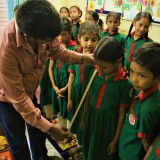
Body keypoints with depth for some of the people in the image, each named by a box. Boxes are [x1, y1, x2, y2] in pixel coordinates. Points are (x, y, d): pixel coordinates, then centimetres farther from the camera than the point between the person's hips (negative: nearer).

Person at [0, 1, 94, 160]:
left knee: (38, 132, 20)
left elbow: (58, 50, -4)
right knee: (18, 142, 9)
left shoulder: (42, 29, -25)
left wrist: (84, 58, -21)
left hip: (30, 90, 6)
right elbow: (17, 97, -33)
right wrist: (48, 127, -29)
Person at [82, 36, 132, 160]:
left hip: (108, 124, -4)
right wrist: (83, 118, 15)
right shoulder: (95, 74, -7)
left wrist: (116, 139, -8)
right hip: (91, 120, 5)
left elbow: (122, 113, -14)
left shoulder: (124, 83, -20)